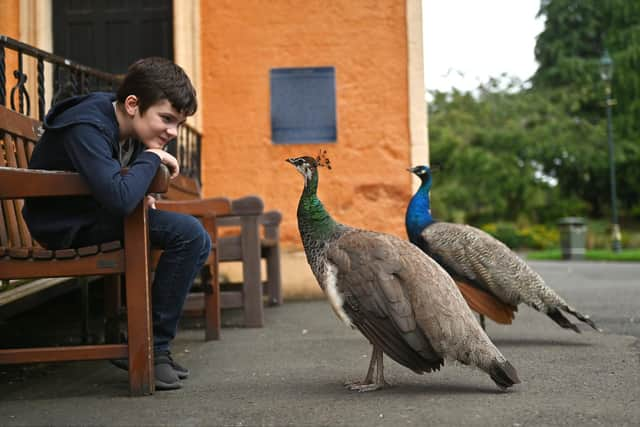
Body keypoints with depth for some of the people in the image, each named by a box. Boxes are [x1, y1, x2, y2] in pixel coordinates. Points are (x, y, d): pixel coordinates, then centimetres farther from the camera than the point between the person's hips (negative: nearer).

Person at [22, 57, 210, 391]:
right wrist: (153, 156, -24)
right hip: (65, 227, -10)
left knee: (198, 241, 9)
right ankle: (152, 348, -14)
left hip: (92, 217, 10)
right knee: (189, 233, -23)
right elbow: (119, 197, -40)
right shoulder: (86, 128, -25)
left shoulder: (130, 126, 3)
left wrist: (141, 195, -4)